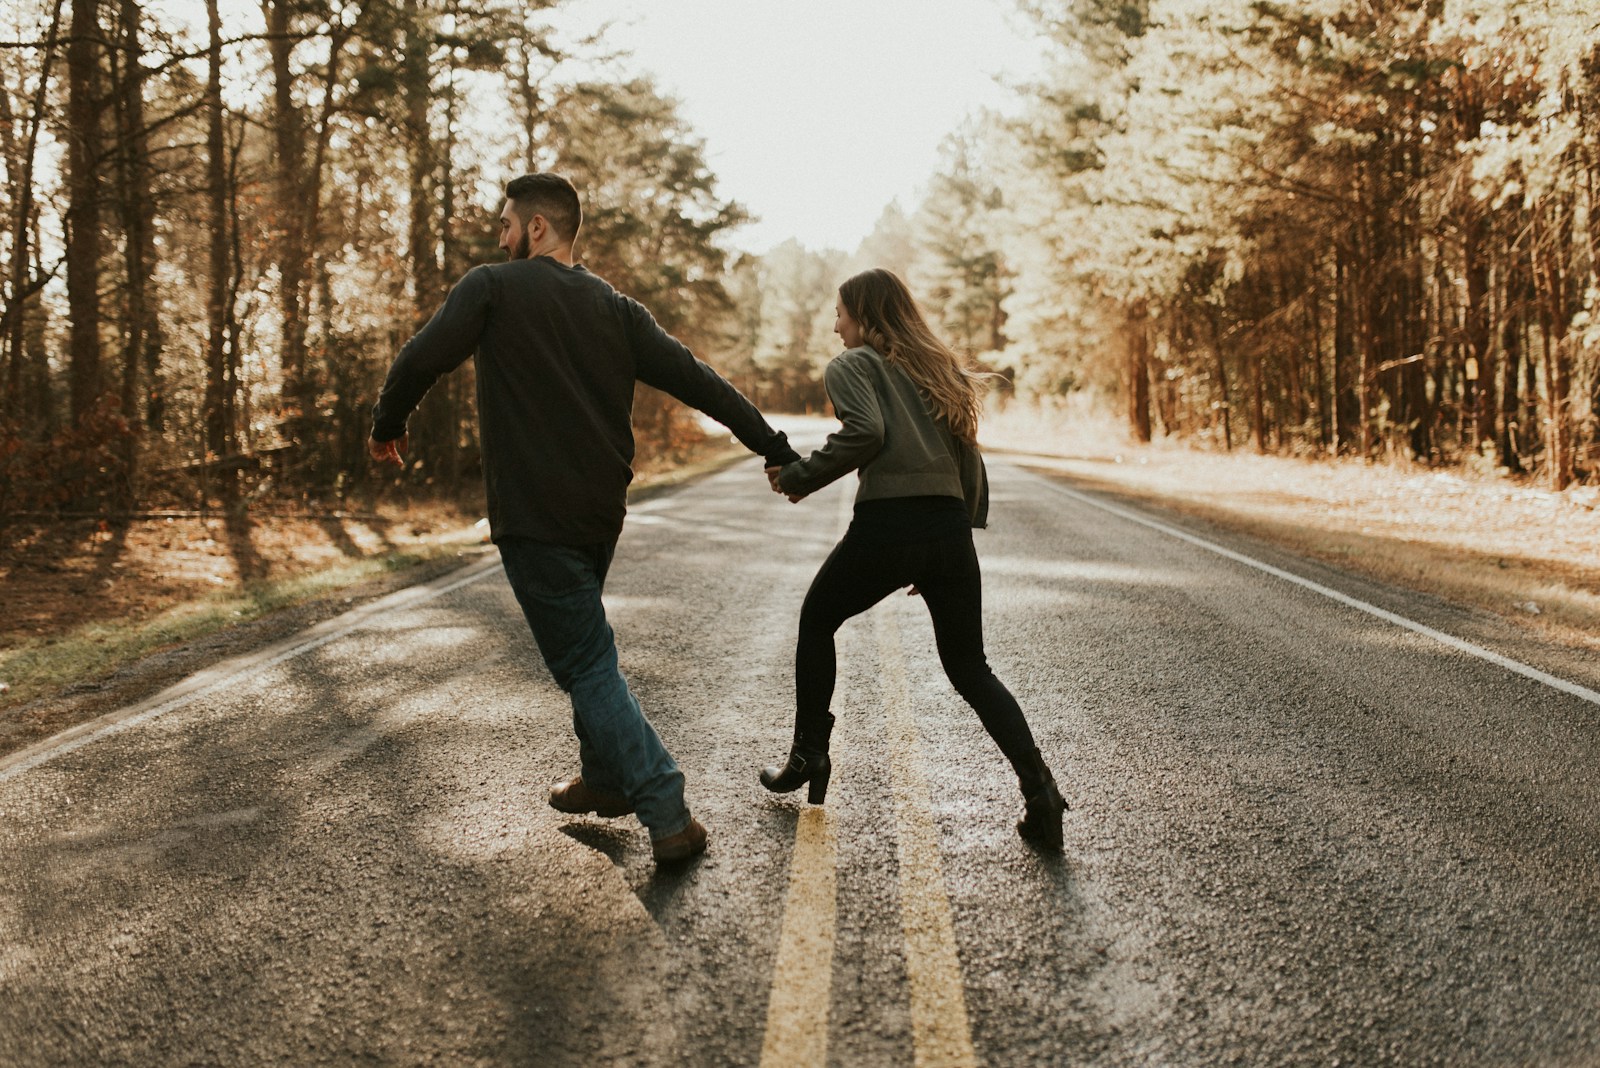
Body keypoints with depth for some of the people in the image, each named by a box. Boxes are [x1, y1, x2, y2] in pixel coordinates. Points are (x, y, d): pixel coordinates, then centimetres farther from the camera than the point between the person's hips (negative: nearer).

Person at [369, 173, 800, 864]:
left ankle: (668, 815, -7)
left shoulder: (492, 288, -5)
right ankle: (603, 778, 36)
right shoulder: (615, 309, 9)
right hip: (601, 513, 6)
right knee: (584, 644, 26)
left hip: (533, 518, -6)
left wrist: (387, 428, 8)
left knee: (586, 664, -1)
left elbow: (420, 360, -11)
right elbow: (696, 379, 3)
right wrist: (776, 450, 4)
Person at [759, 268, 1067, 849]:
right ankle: (1039, 791, -1)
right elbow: (969, 462, 18)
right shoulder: (941, 369, 22)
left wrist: (797, 478, -5)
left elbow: (865, 432, -16)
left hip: (886, 524, -5)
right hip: (950, 529, 5)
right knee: (970, 669, 14)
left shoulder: (852, 364, 4)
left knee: (816, 622, 23)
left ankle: (809, 757, 25)